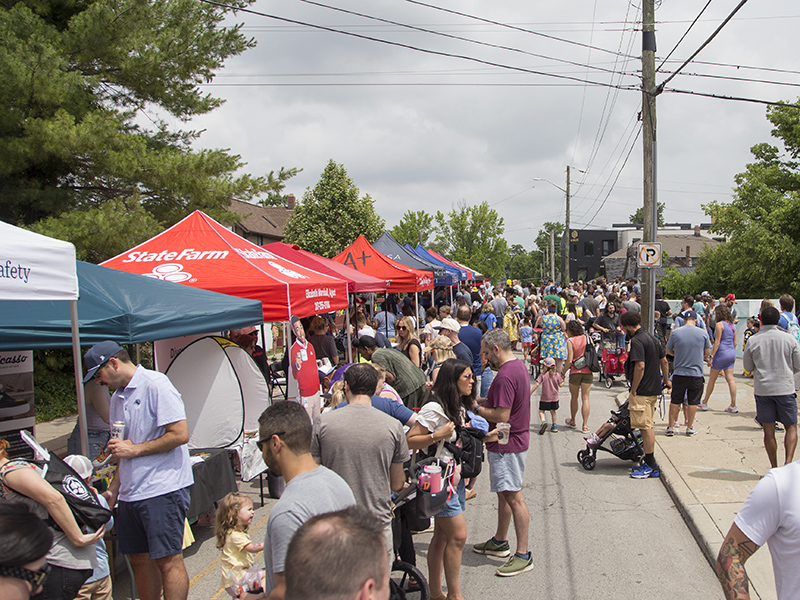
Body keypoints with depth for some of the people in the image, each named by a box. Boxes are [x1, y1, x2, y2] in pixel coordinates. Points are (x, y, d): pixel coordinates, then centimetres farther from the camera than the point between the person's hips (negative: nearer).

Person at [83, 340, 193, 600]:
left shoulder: (155, 384, -11)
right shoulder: (117, 397, 16)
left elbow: (180, 434, -18)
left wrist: (134, 449, -12)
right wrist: (113, 490, 16)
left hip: (163, 490, -9)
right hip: (130, 493, 9)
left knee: (168, 561, -4)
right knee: (139, 559, 14)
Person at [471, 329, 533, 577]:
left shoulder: (505, 376, -23)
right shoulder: (519, 366, 10)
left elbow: (502, 415, -26)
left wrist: (475, 408, -13)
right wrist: (484, 401, 8)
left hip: (507, 444, -11)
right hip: (516, 439, 11)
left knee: (513, 496, -5)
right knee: (503, 492, 20)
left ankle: (523, 555, 1)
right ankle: (500, 542, 33)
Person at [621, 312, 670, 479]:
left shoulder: (637, 341, -17)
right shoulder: (651, 337, 13)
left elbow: (640, 366, -24)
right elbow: (664, 361, 19)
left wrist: (633, 390, -17)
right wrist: (666, 381, 30)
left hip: (642, 391, -10)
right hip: (654, 389, 10)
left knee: (645, 427, -4)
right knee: (647, 426, 16)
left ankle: (651, 466, 1)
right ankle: (650, 463, 22)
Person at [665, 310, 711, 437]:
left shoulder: (675, 333, -4)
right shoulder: (703, 333, -3)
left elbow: (668, 351, 7)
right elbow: (708, 352, 7)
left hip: (679, 373, 0)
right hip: (696, 373, 0)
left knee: (675, 401, 8)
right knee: (693, 402, 9)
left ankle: (671, 426, 13)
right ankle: (690, 427, 16)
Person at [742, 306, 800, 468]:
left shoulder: (753, 341, -4)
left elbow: (748, 367, 5)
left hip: (762, 388, 0)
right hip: (785, 388, 0)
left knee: (769, 430, 7)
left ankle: (774, 468, 10)